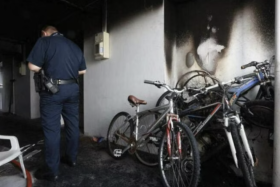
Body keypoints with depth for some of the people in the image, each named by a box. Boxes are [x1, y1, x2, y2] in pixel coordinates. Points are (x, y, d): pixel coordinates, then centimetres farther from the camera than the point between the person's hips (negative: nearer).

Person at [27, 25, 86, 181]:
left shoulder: (44, 41, 1)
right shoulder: (74, 45, 16)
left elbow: (34, 67, -9)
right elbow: (83, 70, 15)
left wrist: (46, 67, 11)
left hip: (53, 89, -5)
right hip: (73, 88, 6)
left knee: (52, 129, 1)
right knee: (73, 125, 13)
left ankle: (52, 170, 11)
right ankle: (72, 158, 29)